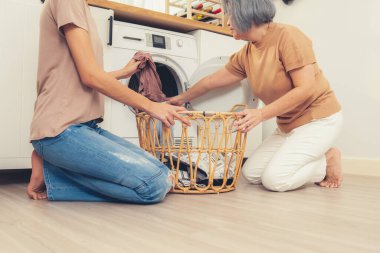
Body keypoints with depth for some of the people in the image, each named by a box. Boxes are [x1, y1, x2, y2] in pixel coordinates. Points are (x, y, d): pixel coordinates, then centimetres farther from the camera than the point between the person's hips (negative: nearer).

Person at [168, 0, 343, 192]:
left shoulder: (287, 36, -20)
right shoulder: (246, 55, 1)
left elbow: (305, 89, -25)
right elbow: (212, 81, 12)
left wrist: (262, 114, -28)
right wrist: (182, 98, 22)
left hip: (318, 118, -7)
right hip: (287, 124, 8)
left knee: (274, 179, -19)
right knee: (251, 173, 2)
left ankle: (327, 161, 4)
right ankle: (314, 157, 12)